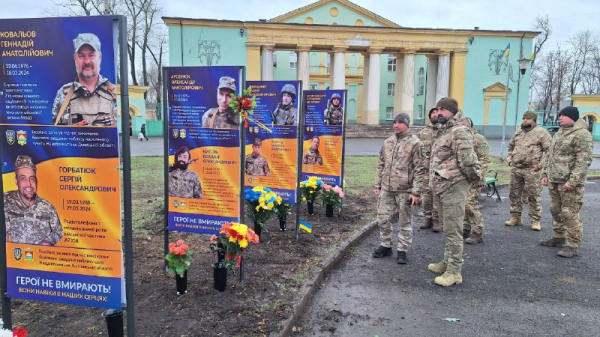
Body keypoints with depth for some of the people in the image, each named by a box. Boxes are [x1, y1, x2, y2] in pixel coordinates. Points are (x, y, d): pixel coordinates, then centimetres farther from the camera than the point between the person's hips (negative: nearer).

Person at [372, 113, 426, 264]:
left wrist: (416, 192, -13)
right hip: (386, 189, 6)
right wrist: (377, 186, 13)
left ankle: (402, 250, 17)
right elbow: (381, 165, 16)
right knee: (383, 219, 10)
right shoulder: (387, 142, 11)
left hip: (404, 190, -5)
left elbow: (420, 170, -9)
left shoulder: (415, 143, -7)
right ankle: (385, 246, 26)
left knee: (405, 222, 6)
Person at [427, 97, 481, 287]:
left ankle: (455, 271, 3)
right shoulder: (443, 131, 18)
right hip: (441, 187, 10)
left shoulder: (460, 131, -15)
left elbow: (467, 160, -22)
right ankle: (447, 262, 32)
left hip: (454, 187, -10)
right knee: (446, 228, 19)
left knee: (452, 230, -5)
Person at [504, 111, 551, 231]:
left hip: (531, 170, -6)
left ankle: (535, 220, 9)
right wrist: (509, 160, 14)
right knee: (514, 194, 11)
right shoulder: (518, 132, 13)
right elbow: (510, 147, 26)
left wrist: (540, 164, -13)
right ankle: (515, 217, 23)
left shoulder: (541, 132, -6)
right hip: (515, 168, 6)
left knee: (534, 196, 0)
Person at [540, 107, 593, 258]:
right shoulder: (558, 134, 16)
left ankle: (572, 245, 2)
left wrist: (573, 181, -23)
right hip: (554, 181, 9)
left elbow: (584, 160, -18)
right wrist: (545, 174, 16)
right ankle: (559, 237, 31)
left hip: (569, 182, -9)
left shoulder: (582, 134, -12)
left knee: (570, 213, -6)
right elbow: (549, 156, 23)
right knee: (556, 210, 17)